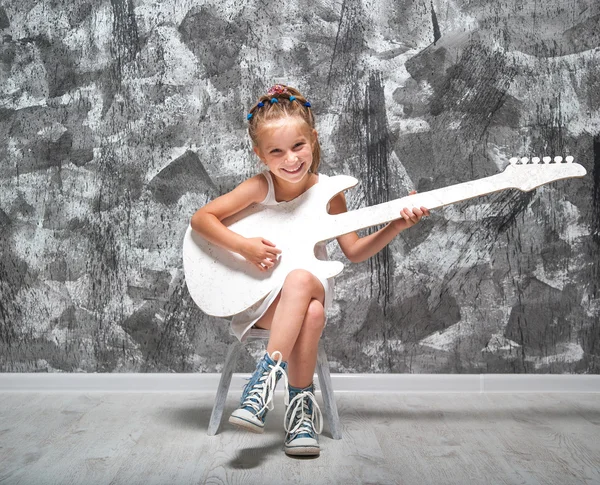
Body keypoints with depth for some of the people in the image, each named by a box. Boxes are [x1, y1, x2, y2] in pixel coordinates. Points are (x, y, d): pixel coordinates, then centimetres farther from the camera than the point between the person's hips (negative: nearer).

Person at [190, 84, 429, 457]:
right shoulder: (260, 188, -9)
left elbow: (354, 252, 3)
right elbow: (201, 218, -9)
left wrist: (398, 225, -8)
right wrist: (244, 247, -21)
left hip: (312, 288, 2)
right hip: (261, 296, -2)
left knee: (307, 296, -35)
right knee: (311, 314, -34)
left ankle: (266, 377, -24)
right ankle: (301, 401, -21)